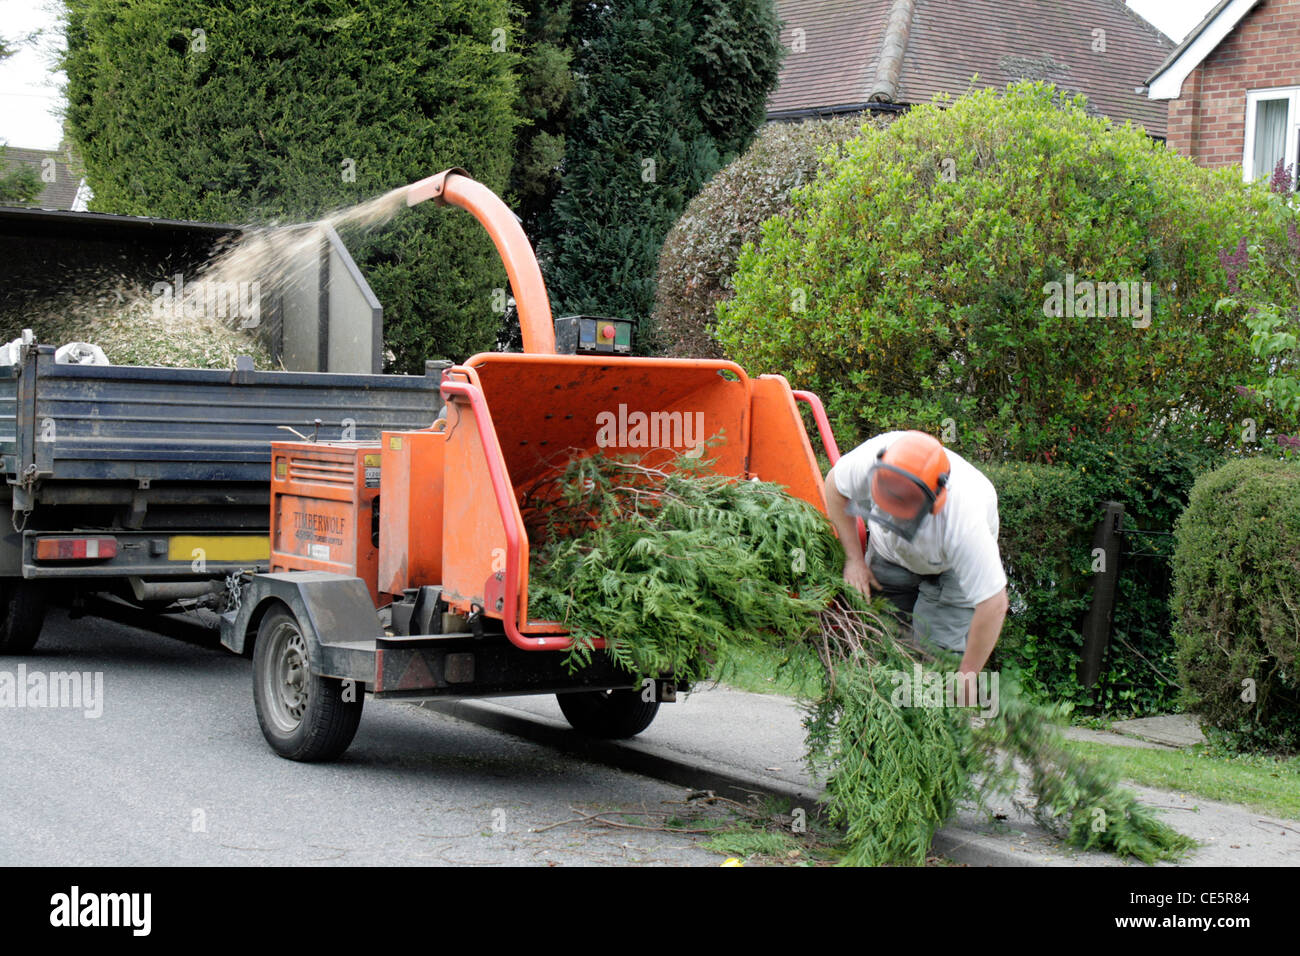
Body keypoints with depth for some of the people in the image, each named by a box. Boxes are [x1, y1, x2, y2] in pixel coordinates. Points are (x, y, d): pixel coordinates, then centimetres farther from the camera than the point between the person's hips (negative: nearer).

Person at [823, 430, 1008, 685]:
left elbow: (994, 605, -38)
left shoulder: (964, 520, -47)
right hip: (890, 552, 3)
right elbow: (835, 485, -11)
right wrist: (854, 558, -9)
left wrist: (966, 676, -28)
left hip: (951, 566, -3)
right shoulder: (873, 457, -38)